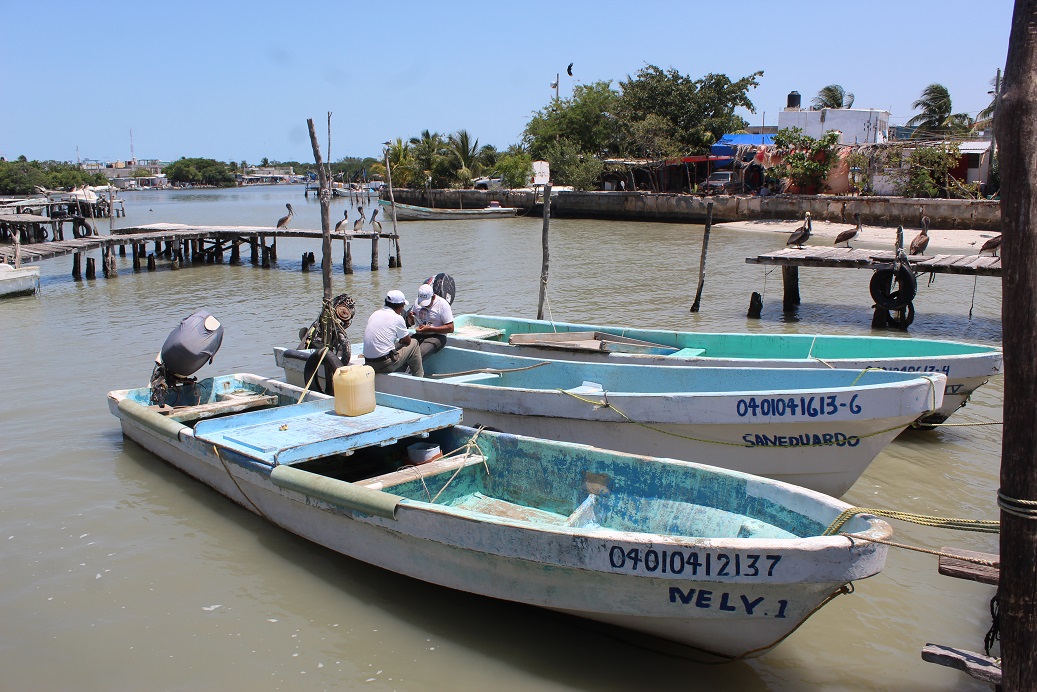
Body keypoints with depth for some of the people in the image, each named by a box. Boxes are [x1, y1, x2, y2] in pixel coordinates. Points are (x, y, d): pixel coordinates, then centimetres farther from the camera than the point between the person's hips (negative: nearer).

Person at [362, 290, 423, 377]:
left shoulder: (375, 314, 11)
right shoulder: (397, 318, -9)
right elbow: (408, 341, 6)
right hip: (385, 365, -7)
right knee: (414, 343, 10)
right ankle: (419, 377, 18)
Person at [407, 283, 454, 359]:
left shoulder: (442, 304, -7)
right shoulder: (417, 301, 10)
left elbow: (450, 328, -11)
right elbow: (412, 322, 25)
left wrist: (429, 329, -16)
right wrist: (410, 317, -1)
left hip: (436, 336, -6)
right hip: (418, 335, 6)